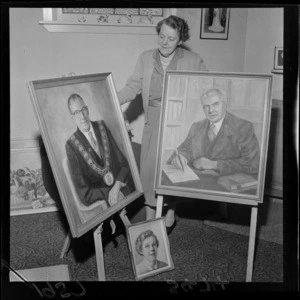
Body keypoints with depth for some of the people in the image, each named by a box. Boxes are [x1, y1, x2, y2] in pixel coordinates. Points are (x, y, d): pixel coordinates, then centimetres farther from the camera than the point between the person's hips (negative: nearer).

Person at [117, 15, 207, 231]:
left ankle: (170, 216, 23)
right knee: (149, 167, 0)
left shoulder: (194, 61, -1)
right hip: (154, 123, 2)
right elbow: (133, 87, 2)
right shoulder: (145, 58, 5)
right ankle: (150, 218, 17)